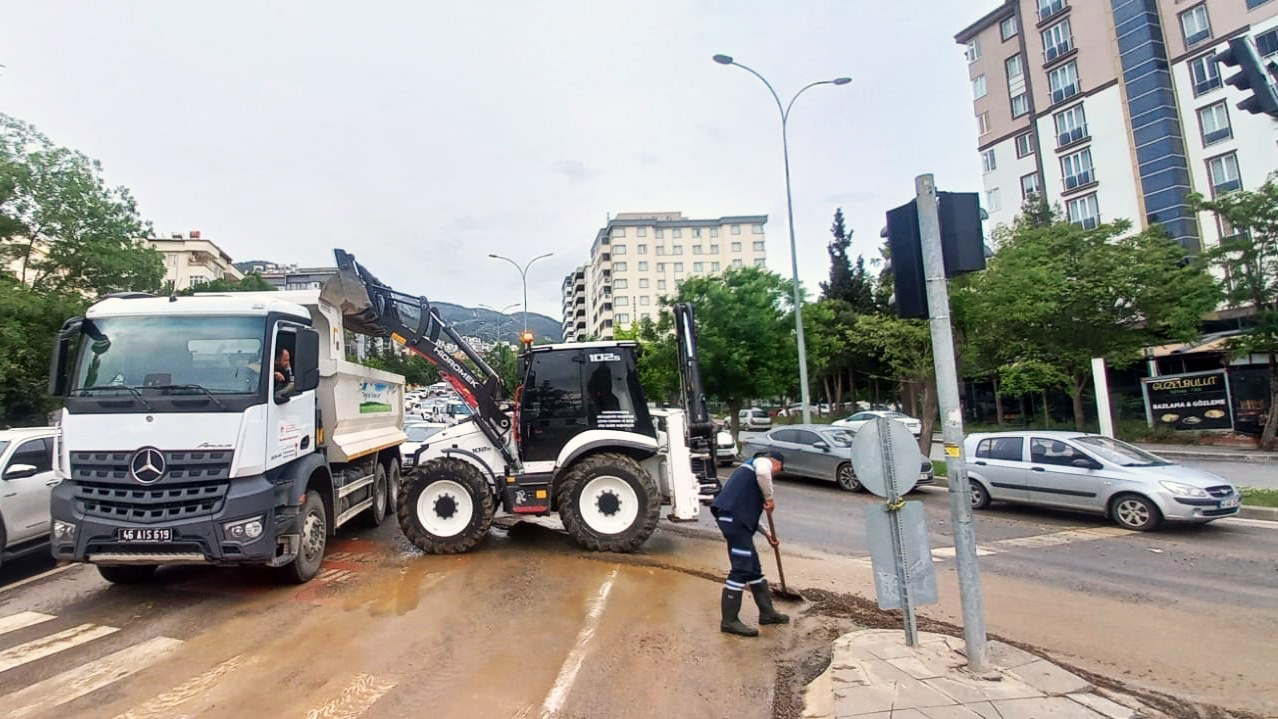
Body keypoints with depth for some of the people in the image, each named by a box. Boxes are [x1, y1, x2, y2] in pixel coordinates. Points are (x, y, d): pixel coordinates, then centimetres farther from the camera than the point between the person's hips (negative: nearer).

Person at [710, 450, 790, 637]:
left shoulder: (753, 467, 33)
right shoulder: (763, 461, 7)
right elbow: (762, 474, -22)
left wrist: (767, 533, 34)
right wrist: (769, 498, -8)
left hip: (734, 517, 10)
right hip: (732, 516, -10)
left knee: (754, 567, 17)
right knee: (742, 569, -7)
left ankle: (767, 612, 28)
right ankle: (729, 620, -1)